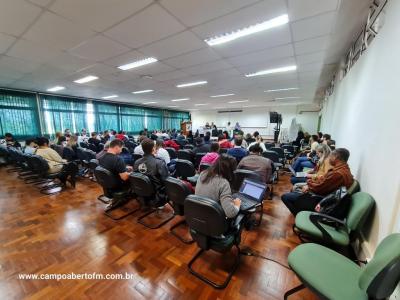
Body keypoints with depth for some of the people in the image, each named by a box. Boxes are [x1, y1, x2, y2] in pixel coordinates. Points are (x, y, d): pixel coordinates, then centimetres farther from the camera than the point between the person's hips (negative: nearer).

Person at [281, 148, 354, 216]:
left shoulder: (337, 173, -29)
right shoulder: (345, 169, 5)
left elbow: (318, 188, -22)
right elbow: (323, 181, 9)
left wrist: (309, 182, -1)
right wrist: (309, 186, -5)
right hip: (323, 196, 11)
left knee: (285, 197, -11)